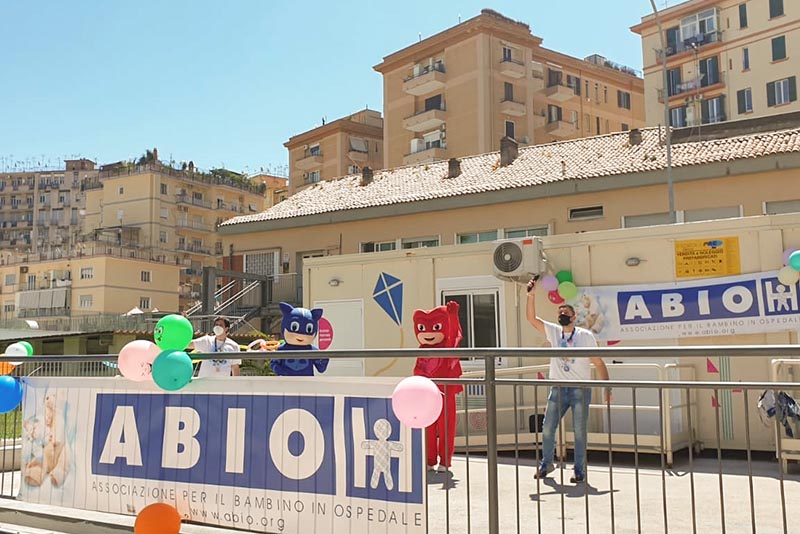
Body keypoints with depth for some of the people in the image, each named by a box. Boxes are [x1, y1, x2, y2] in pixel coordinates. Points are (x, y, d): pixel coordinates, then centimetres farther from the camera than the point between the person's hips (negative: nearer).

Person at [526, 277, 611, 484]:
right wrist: (531, 295, -13)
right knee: (547, 428, 4)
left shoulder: (585, 336, -2)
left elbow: (599, 363, -2)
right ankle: (546, 463, 24)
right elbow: (531, 318, -1)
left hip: (580, 389, -3)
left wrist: (607, 388, -9)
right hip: (558, 389, 3)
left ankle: (580, 470, 10)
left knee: (579, 431, -1)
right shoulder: (553, 332, 6)